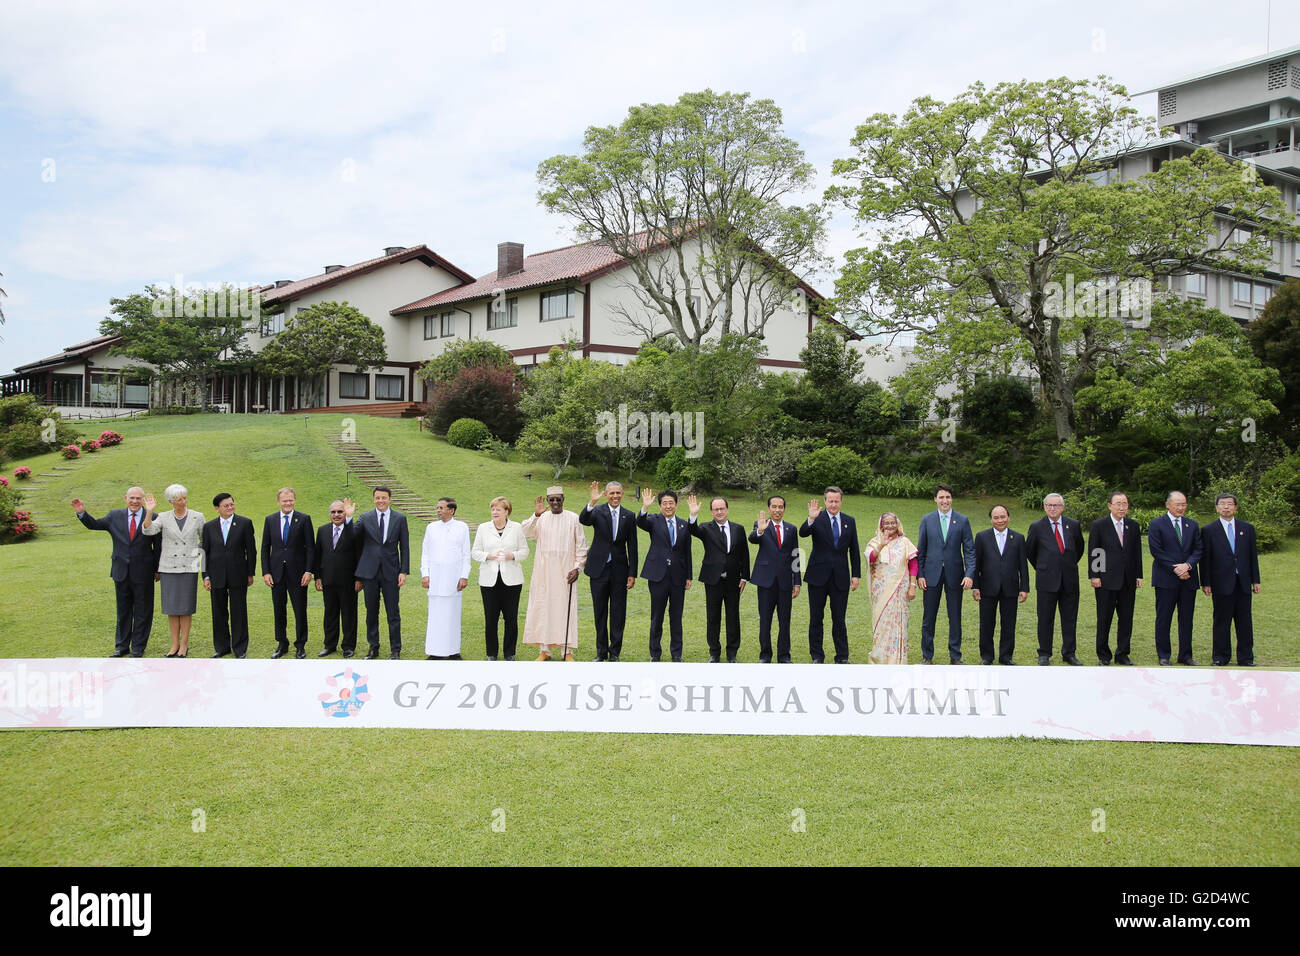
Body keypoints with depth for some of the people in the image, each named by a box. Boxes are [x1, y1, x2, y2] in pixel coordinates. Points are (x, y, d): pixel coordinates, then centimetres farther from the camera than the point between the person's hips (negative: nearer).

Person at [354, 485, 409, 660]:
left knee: (393, 613, 2)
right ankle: (373, 648, 18)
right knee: (371, 612, 7)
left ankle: (395, 650, 10)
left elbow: (404, 547, 4)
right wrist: (358, 575, 5)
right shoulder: (365, 518, 5)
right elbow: (360, 547, 7)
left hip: (390, 572, -1)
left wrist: (404, 571, -5)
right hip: (369, 572, 1)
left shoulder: (400, 518, 3)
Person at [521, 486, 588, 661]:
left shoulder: (573, 519, 2)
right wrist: (536, 514, -18)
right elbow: (524, 533, -9)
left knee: (565, 608, -2)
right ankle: (545, 650, 12)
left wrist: (577, 568, -5)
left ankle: (567, 651, 6)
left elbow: (581, 546, 4)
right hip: (543, 573, 2)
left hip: (565, 572, -2)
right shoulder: (540, 518, 7)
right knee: (543, 608, 3)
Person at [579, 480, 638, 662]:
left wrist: (632, 574, 0)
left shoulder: (629, 516, 4)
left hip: (619, 570, 1)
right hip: (599, 569, -1)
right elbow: (583, 520, -22)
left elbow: (632, 547, 4)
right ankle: (601, 652, 17)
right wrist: (592, 502, -37)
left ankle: (614, 652, 13)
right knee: (600, 612, 7)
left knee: (618, 613, 3)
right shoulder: (597, 512, 0)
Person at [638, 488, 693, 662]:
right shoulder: (654, 521, 1)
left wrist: (689, 576, 7)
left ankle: (676, 653, 18)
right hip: (658, 575, -2)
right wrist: (645, 508, -39)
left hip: (678, 577, 2)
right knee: (656, 616, 5)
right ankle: (655, 653, 15)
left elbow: (687, 553, 10)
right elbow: (640, 523, -21)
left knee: (676, 616, 8)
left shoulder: (684, 525, 8)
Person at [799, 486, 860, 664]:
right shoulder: (817, 519, -2)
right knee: (816, 618, 6)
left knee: (839, 619, 5)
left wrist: (856, 575, 5)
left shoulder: (849, 522, 7)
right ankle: (817, 656, 16)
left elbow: (854, 551, 11)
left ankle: (842, 656, 13)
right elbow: (802, 533, -20)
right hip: (818, 576, -1)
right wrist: (811, 519, -38)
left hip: (840, 578, 2)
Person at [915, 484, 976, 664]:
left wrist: (970, 574, -11)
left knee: (955, 617, 6)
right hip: (932, 574, 0)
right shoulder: (927, 520, 4)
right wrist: (920, 574, -1)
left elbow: (969, 550, 0)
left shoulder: (963, 521, 3)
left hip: (954, 575, 0)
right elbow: (921, 549, 7)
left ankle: (955, 656, 17)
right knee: (928, 617, 5)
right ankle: (927, 656, 16)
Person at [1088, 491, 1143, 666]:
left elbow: (1137, 553, 12)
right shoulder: (1098, 526, -3)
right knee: (1104, 619, 3)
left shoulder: (1134, 526, 9)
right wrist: (1094, 576, -8)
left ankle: (1122, 654, 18)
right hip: (1106, 580, -4)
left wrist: (1138, 575, 7)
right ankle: (1103, 655, 13)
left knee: (1126, 619, 7)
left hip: (1128, 581, 4)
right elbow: (1093, 553, -3)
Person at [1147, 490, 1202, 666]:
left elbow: (1198, 549, 7)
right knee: (1163, 618, 1)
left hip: (1188, 578, 4)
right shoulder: (1157, 525, -2)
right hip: (1166, 579, -4)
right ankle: (1163, 656, 10)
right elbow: (1156, 551, -8)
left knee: (1187, 618, 7)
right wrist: (1175, 568, -13)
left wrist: (1187, 565, -11)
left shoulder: (1192, 525, 12)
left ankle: (1185, 655, 16)